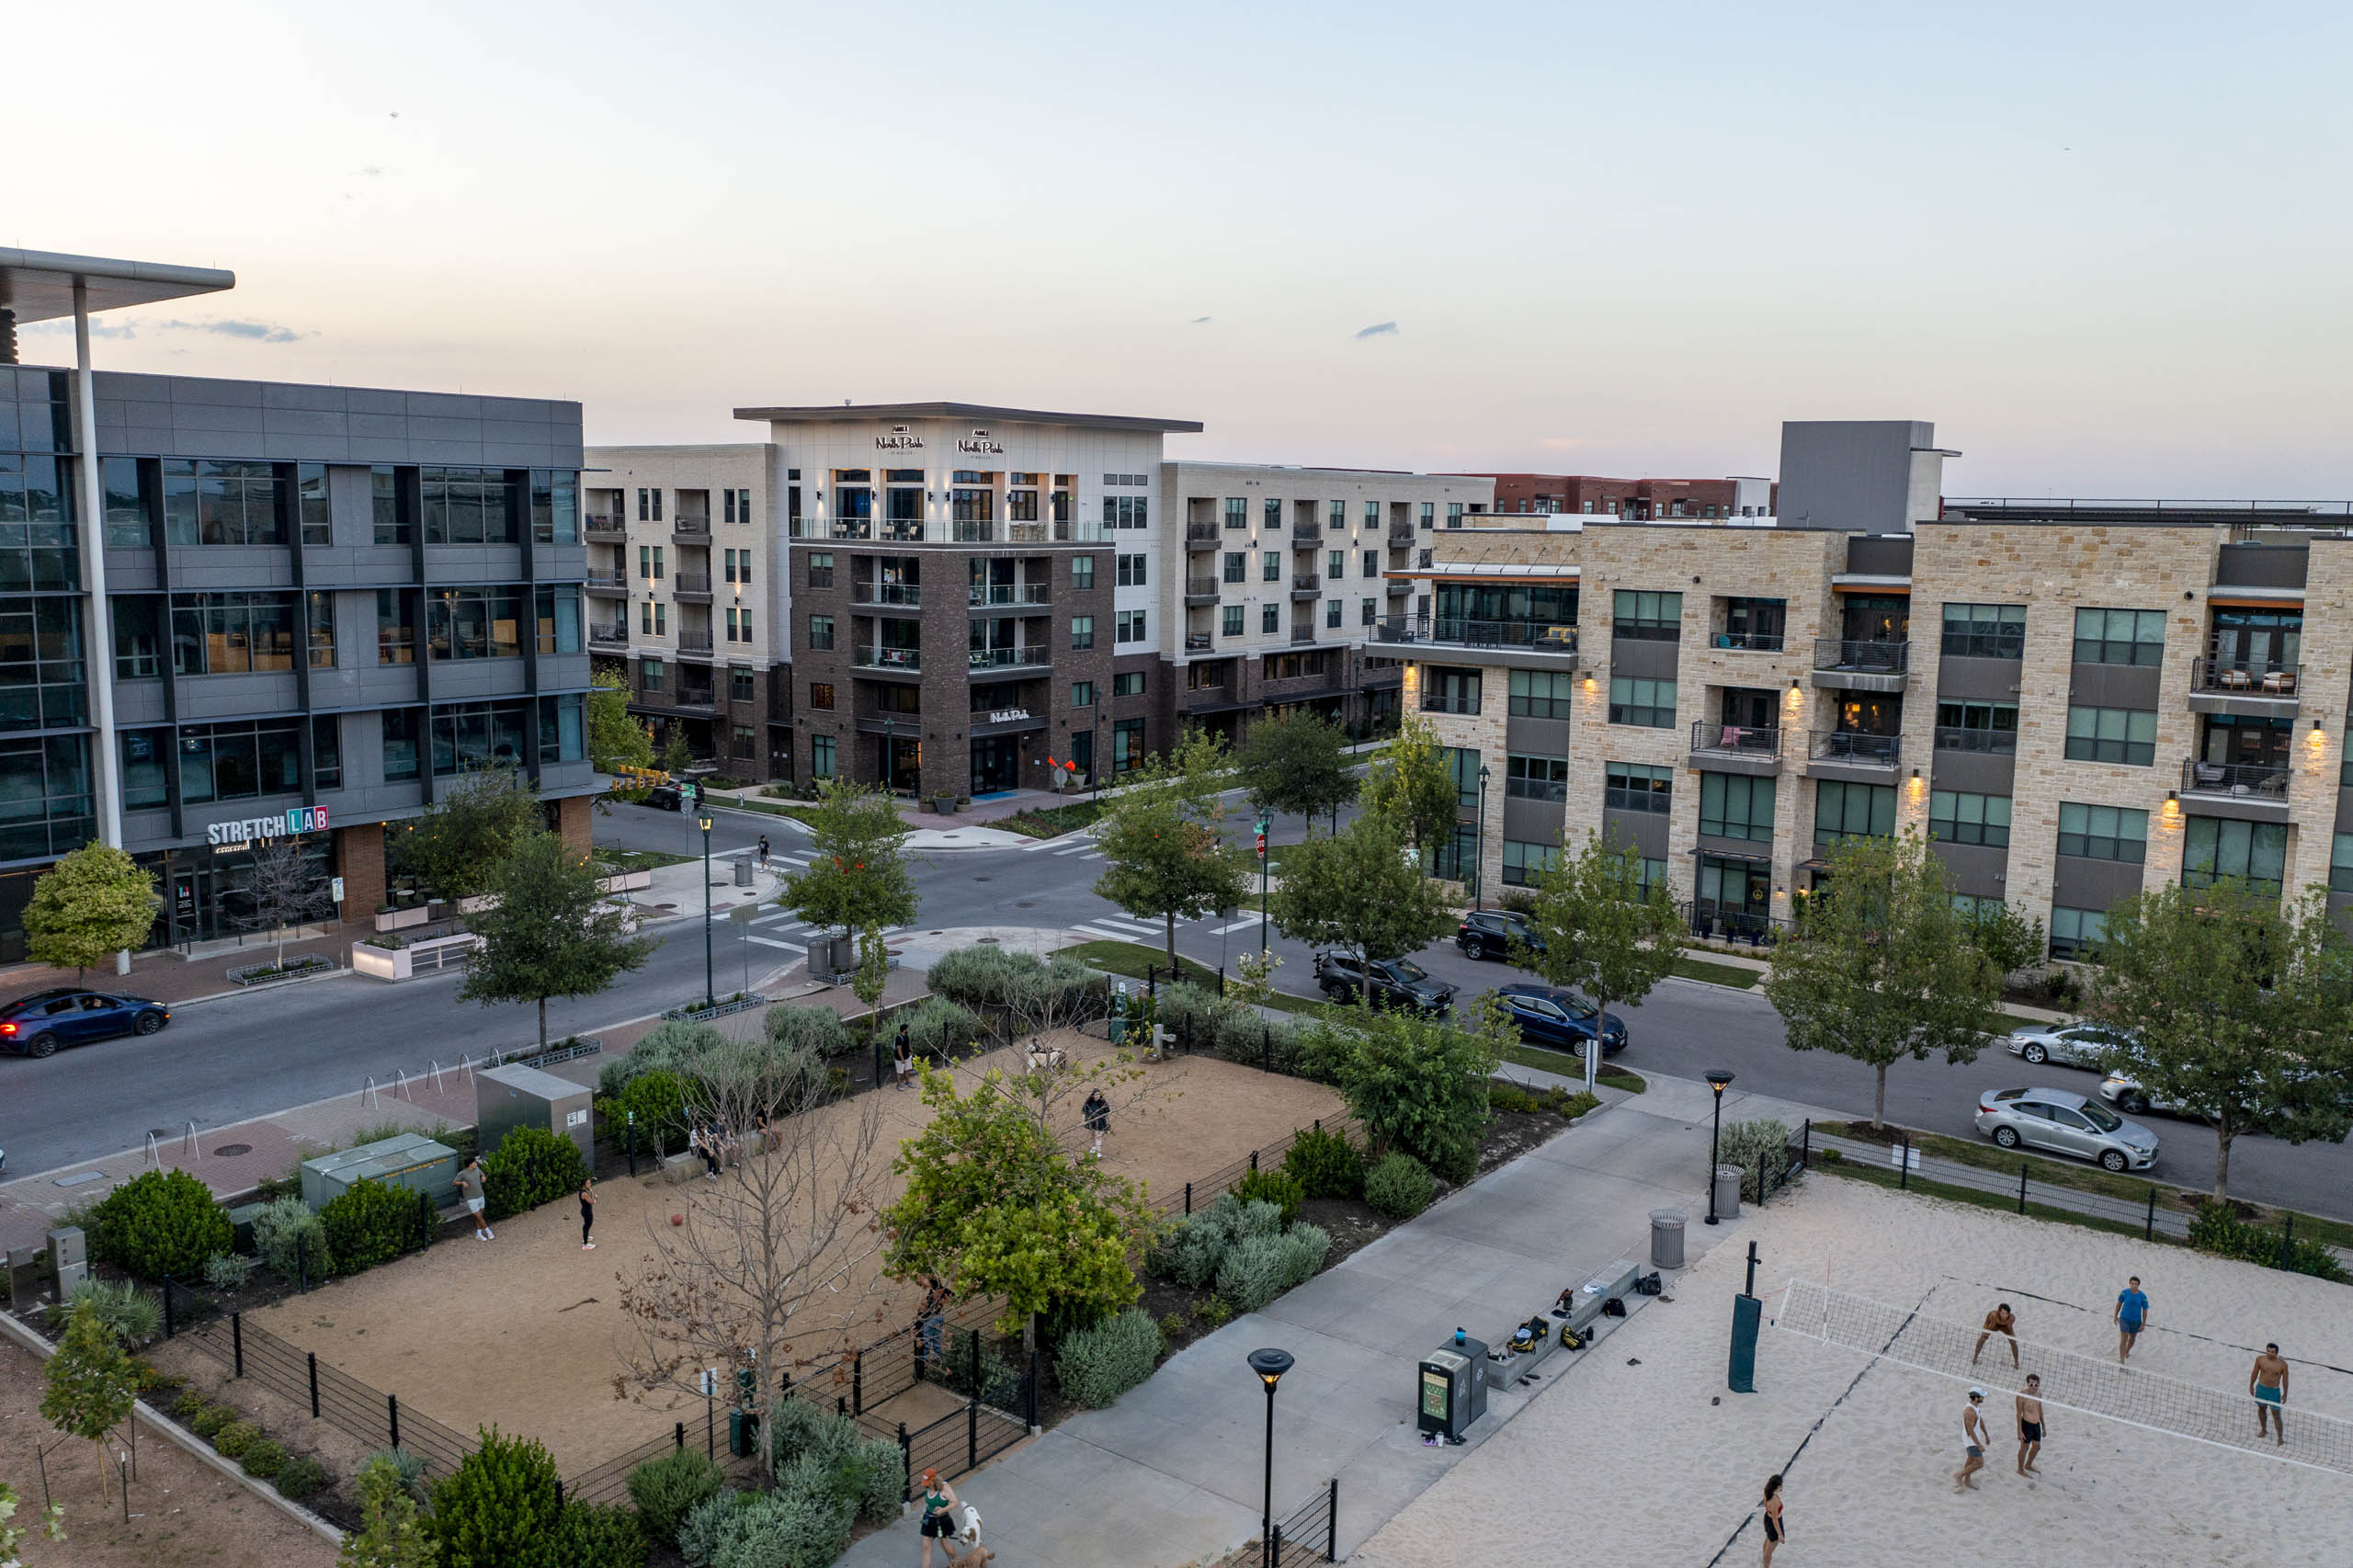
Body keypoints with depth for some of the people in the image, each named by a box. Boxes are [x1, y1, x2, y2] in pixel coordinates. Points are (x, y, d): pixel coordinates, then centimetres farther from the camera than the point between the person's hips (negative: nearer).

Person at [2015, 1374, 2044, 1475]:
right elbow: (2019, 1414, -16)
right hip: (2026, 1424, -7)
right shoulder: (2022, 1396, -20)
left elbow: (2040, 1410, 15)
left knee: (2037, 1447, 19)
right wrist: (2020, 1431, -16)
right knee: (2024, 1447, 6)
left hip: (2036, 1424, 7)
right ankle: (2020, 1470, 25)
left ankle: (2028, 1465, 43)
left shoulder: (2039, 1393, 1)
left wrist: (2043, 1426, 20)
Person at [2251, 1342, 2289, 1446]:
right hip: (2261, 1388, 3)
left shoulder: (2282, 1364, -14)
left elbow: (2285, 1379, -3)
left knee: (2276, 1415, -1)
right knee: (2261, 1409, 20)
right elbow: (2255, 1373, 4)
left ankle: (2280, 1438, 10)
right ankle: (2263, 1429, 42)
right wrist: (2251, 1385, 9)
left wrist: (2285, 1394, 0)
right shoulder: (2260, 1359, -9)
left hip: (2274, 1391, -3)